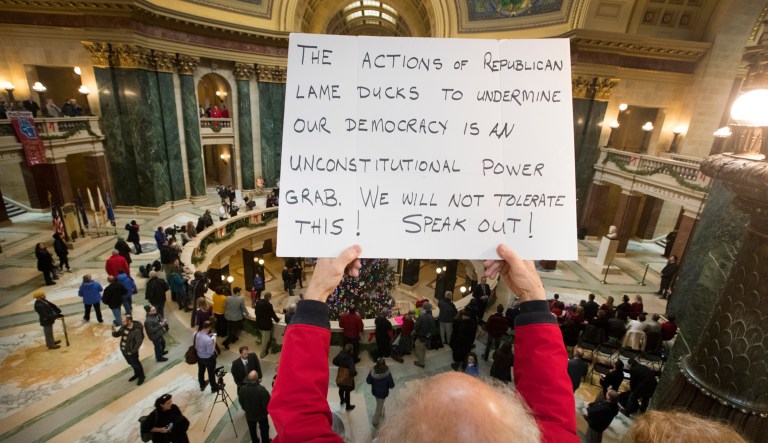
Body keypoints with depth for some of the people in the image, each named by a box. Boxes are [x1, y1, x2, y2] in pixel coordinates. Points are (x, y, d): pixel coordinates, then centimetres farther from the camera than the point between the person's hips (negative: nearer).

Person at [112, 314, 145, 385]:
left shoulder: (136, 330, -31)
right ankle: (136, 374, 50)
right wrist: (114, 331, -21)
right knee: (131, 364, 27)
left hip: (131, 352, -7)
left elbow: (139, 342, -26)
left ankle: (141, 376, 37)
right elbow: (117, 335, 1)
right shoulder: (123, 327, -8)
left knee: (136, 364, 14)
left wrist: (132, 352, -21)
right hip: (123, 350, 7)